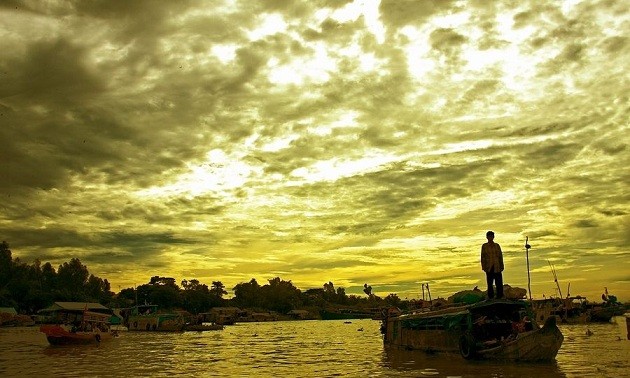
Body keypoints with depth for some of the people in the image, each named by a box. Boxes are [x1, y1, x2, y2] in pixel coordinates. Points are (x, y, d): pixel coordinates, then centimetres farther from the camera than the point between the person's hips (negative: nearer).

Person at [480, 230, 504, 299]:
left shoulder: (497, 246, 9)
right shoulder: (484, 246, 6)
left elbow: (500, 256, 10)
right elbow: (483, 257, 4)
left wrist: (501, 267, 3)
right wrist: (484, 267, -3)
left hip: (497, 267, 1)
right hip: (489, 268, -1)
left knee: (499, 283, -3)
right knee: (490, 283, 2)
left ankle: (500, 297, 3)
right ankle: (491, 297, 7)